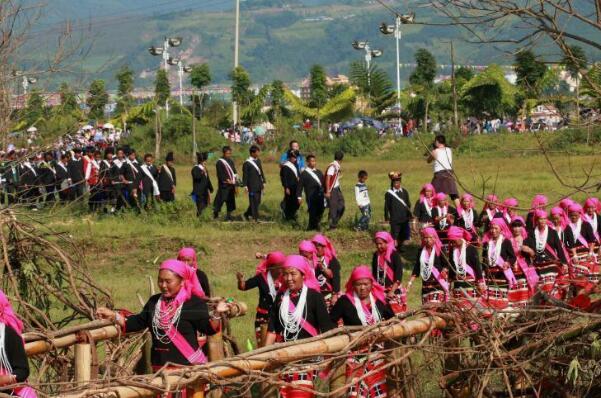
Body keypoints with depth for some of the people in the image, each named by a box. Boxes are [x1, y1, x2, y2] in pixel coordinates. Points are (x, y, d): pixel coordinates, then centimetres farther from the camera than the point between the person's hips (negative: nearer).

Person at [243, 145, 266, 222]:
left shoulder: (258, 161, 11)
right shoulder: (247, 163, -10)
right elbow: (245, 175, -8)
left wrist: (263, 182, 16)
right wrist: (245, 185, -11)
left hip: (259, 186, 7)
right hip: (252, 186, -7)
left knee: (257, 202, 12)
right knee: (254, 202, -4)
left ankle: (247, 214, 26)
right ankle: (255, 218, 1)